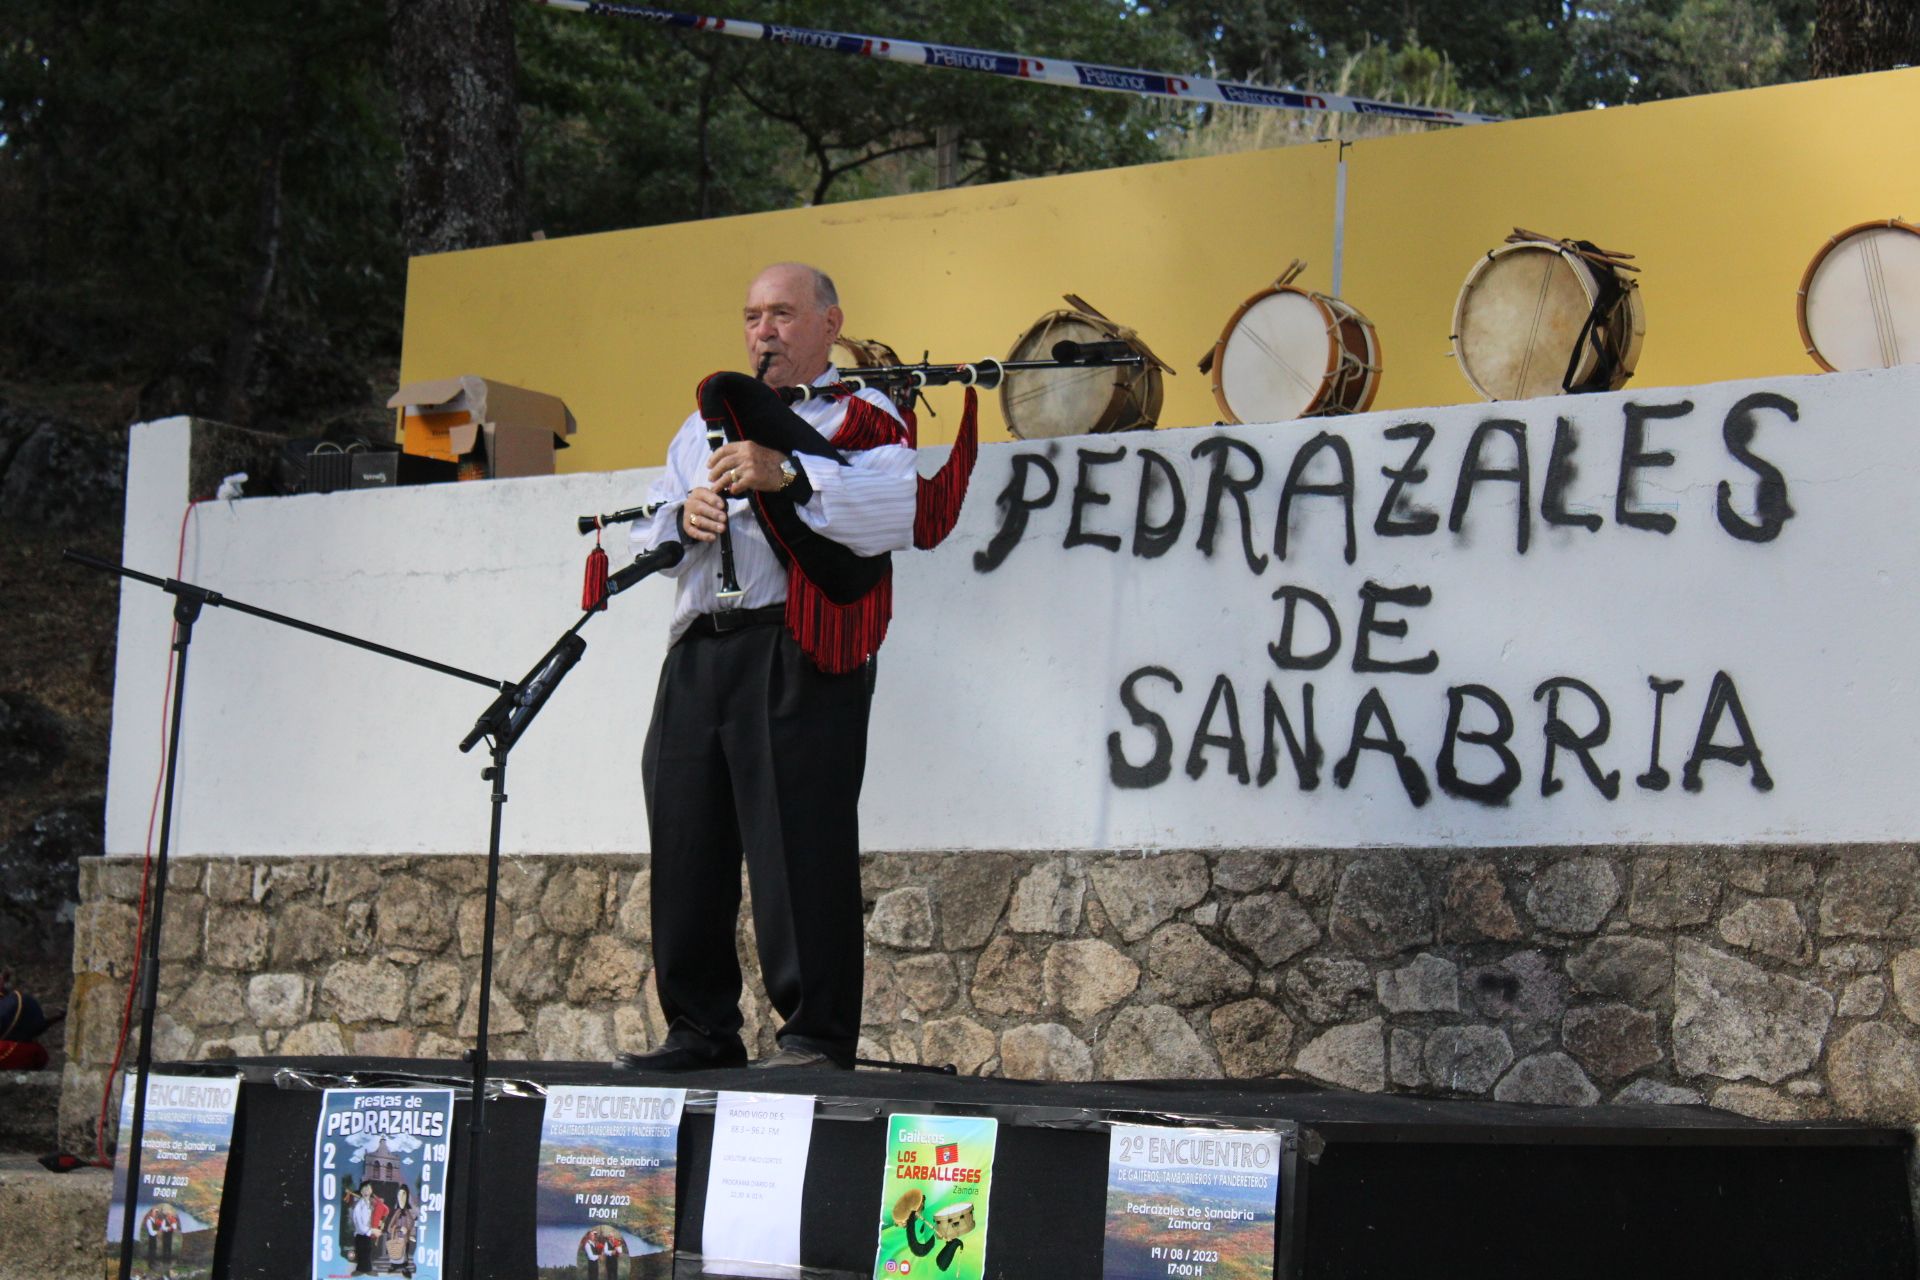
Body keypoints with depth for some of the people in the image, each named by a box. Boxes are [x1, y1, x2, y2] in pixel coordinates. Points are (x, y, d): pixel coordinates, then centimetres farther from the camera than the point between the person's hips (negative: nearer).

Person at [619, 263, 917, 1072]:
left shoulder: (862, 417, 6)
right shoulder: (713, 419, 26)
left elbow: (897, 513, -13)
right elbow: (648, 533, 24)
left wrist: (787, 476, -22)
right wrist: (683, 516, 1)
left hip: (797, 657, -6)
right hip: (700, 652, 7)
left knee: (799, 842, -10)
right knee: (687, 841, 5)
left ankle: (816, 1031, -6)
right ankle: (701, 1029, 14)